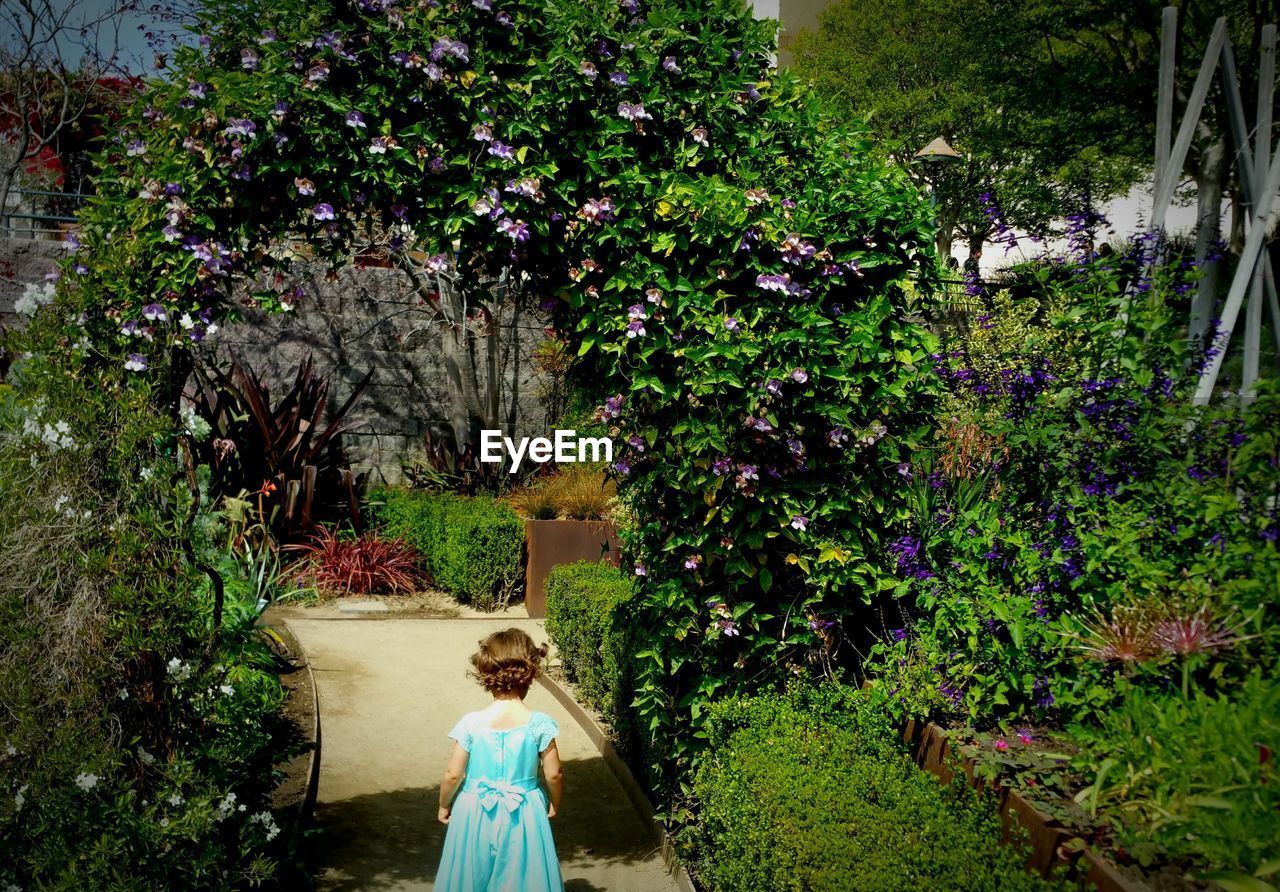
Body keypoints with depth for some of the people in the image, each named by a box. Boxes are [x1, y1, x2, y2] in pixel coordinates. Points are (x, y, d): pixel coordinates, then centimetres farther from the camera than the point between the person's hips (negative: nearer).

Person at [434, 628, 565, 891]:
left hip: (476, 815, 0)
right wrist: (554, 804, 12)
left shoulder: (471, 724, -15)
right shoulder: (540, 724, -15)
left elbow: (453, 775, -8)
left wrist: (444, 805, 11)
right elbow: (554, 774, -8)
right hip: (524, 818, 0)